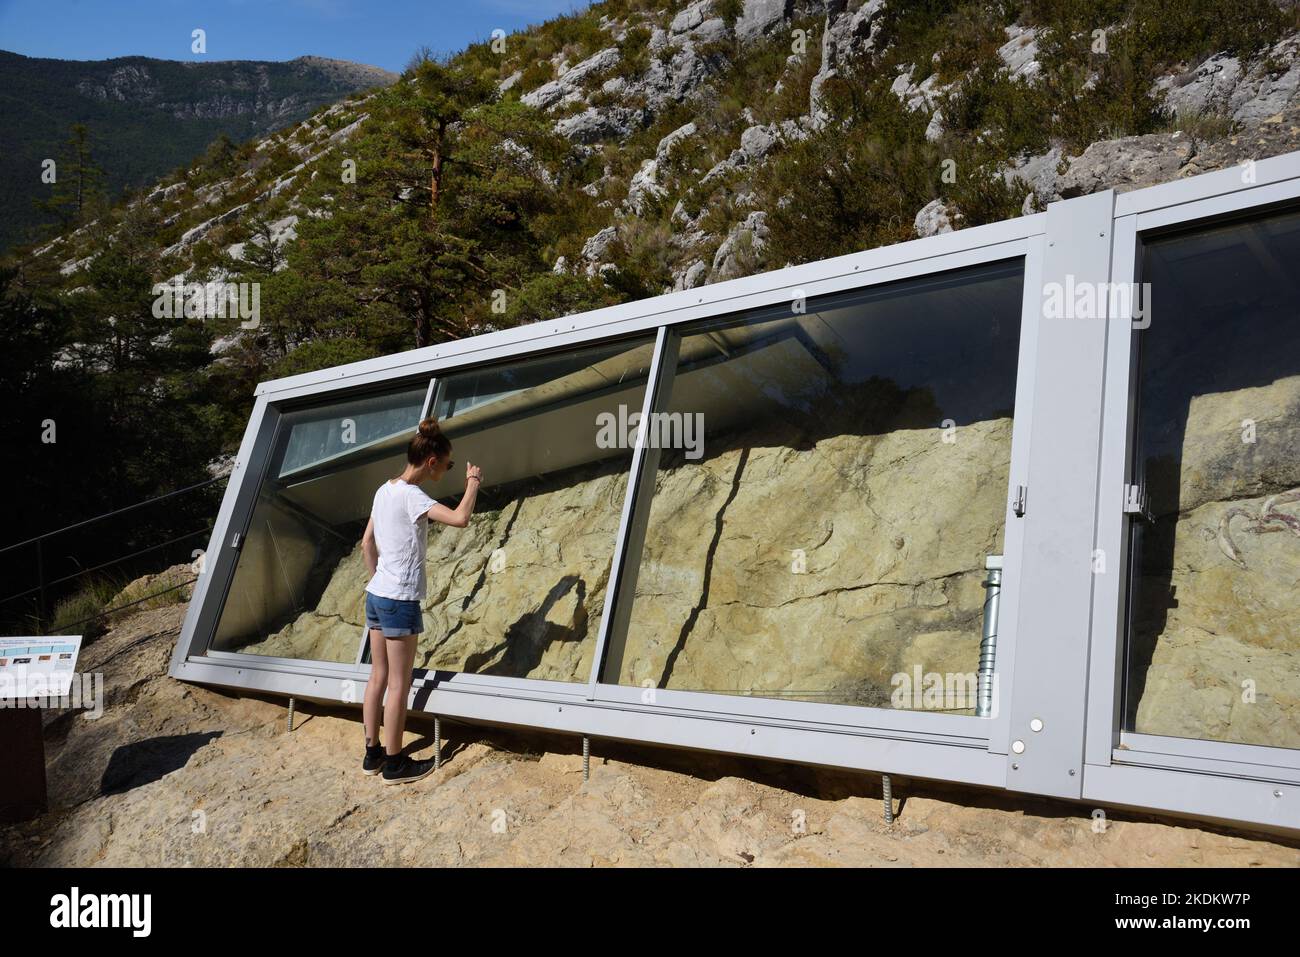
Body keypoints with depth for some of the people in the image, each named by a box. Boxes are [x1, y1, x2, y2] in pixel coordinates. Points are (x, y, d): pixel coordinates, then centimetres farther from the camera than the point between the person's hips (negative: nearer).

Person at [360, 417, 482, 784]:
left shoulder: (384, 490, 8)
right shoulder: (411, 496, -18)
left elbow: (367, 543, 15)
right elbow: (460, 518, -31)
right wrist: (473, 481, -15)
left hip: (375, 596, 9)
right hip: (400, 602, -9)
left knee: (378, 677, 16)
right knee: (399, 684, 3)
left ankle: (373, 753, 25)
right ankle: (394, 763, 13)